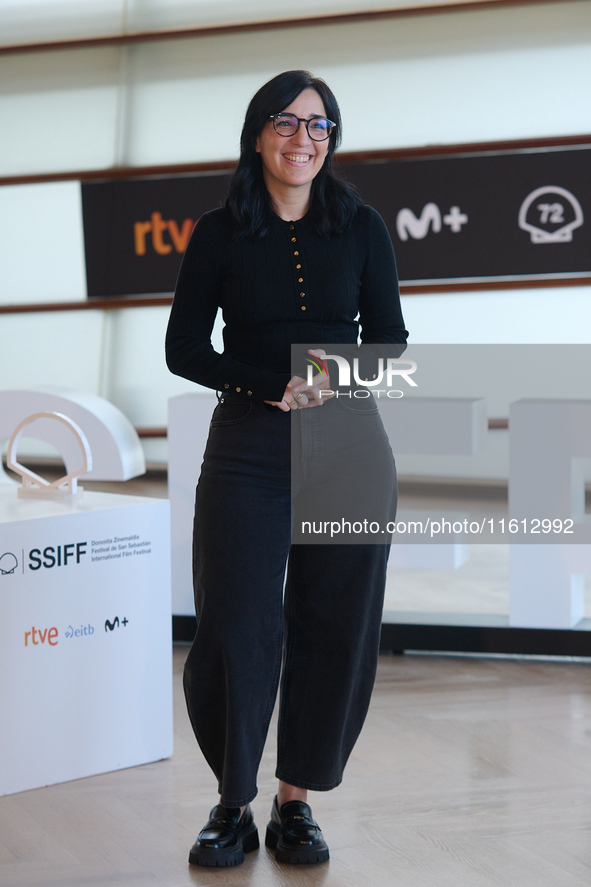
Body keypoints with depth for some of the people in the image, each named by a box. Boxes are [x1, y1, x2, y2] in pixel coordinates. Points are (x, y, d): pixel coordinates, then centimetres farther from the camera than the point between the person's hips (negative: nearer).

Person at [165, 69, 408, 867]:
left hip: (348, 446, 2)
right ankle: (232, 803, 13)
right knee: (236, 629, -4)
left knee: (334, 631, 2)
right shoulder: (221, 234, 2)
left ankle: (296, 802, 16)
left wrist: (336, 378, -15)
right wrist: (275, 385, -14)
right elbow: (184, 349, 0)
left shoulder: (362, 228, 5)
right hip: (247, 450, -1)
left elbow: (390, 339, 6)